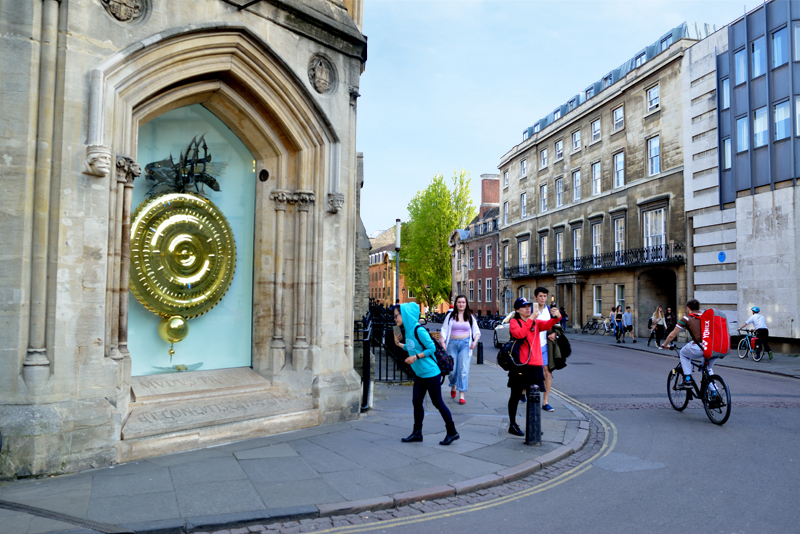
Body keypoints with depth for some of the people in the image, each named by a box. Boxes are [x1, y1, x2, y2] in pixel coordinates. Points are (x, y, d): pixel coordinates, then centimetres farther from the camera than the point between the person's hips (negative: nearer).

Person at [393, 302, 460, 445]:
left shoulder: (419, 330, -21)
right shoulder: (408, 330, 6)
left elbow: (432, 348, -19)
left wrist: (415, 357, -22)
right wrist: (399, 344, 9)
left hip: (431, 373, -9)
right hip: (420, 374, 9)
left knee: (437, 403, 1)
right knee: (416, 402, 11)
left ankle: (452, 432, 14)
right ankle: (417, 433, 23)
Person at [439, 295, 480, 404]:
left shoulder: (470, 317, 9)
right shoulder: (450, 316, 6)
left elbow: (477, 331, 11)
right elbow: (444, 330, 5)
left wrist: (475, 341, -7)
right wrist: (442, 342, -8)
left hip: (465, 344, 0)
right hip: (452, 343, 0)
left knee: (463, 369, -8)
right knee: (452, 369, 0)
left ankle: (461, 395, -5)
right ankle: (453, 386, 32)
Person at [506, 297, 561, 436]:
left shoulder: (536, 322, 13)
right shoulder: (514, 322, -1)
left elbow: (547, 324, -7)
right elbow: (519, 334, -21)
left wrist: (556, 317, -26)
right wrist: (530, 319, -19)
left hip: (535, 364, 5)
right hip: (520, 364, -5)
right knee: (516, 395, 5)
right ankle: (512, 425, 14)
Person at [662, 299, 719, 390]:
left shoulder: (687, 318, 11)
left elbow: (672, 335, 16)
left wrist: (665, 345, 34)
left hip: (698, 349, -5)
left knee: (683, 353, 26)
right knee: (708, 368, 30)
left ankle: (687, 380, 16)